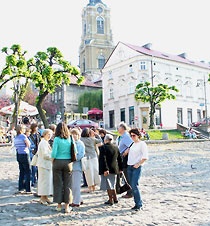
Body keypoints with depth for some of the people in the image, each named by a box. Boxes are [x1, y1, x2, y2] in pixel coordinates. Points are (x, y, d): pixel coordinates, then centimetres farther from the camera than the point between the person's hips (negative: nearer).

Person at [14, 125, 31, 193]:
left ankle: (20, 188, 19)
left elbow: (15, 146, 12)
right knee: (28, 172, -2)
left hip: (18, 155, 8)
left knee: (21, 171, 15)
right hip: (24, 155, -8)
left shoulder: (15, 138, 10)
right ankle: (28, 189, -1)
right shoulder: (23, 136, -13)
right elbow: (28, 144, -11)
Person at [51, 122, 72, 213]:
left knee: (58, 184, 8)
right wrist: (70, 161, 7)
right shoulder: (70, 139, 0)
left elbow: (54, 153, -11)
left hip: (58, 162, -2)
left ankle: (59, 205, 16)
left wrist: (52, 162, 3)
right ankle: (67, 206, 12)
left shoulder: (57, 139, -9)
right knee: (67, 184, 8)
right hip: (68, 162, 2)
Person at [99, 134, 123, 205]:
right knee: (112, 185, 19)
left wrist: (105, 169, -21)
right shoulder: (116, 148, 7)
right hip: (114, 169, 6)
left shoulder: (103, 147, -12)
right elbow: (119, 159, 12)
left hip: (107, 170, -6)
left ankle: (111, 200, 7)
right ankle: (115, 199, 24)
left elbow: (103, 159, -20)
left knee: (108, 186, 2)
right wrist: (120, 168, 19)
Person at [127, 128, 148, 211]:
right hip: (129, 166, 7)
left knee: (134, 185, -12)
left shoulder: (142, 144, -6)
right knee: (132, 186, 7)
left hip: (137, 167, -7)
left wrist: (138, 164, -15)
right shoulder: (132, 144, 14)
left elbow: (145, 157, -11)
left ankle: (139, 204, -1)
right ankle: (136, 203, 16)